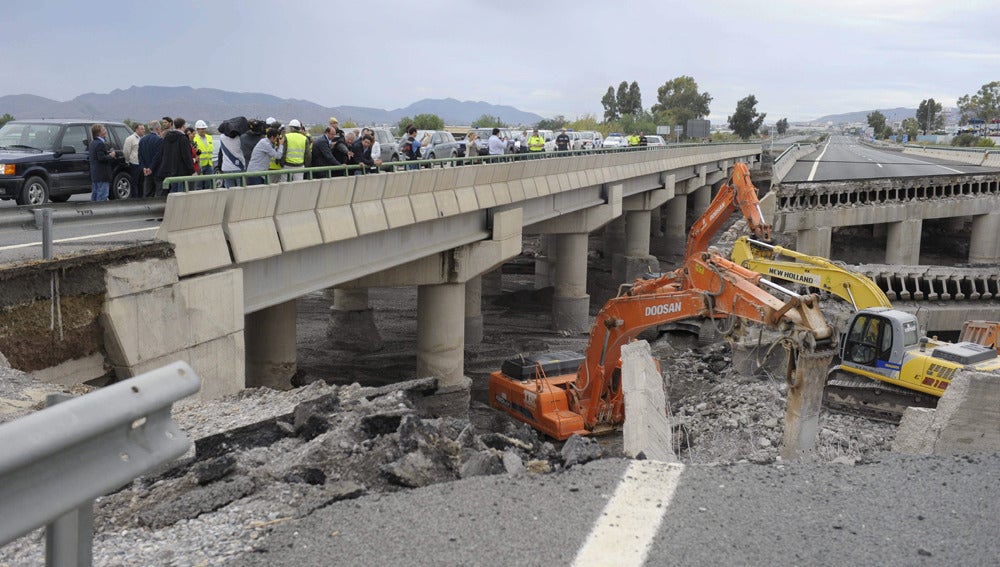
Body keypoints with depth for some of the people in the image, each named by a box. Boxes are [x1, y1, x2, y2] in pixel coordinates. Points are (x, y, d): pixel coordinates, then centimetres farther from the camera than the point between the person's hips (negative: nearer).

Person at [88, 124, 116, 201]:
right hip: (102, 175, -10)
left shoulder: (92, 143, 15)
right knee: (102, 197, -8)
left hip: (94, 174, 10)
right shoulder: (101, 144, -16)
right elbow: (102, 158, -24)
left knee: (94, 195, 15)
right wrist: (111, 156, -8)